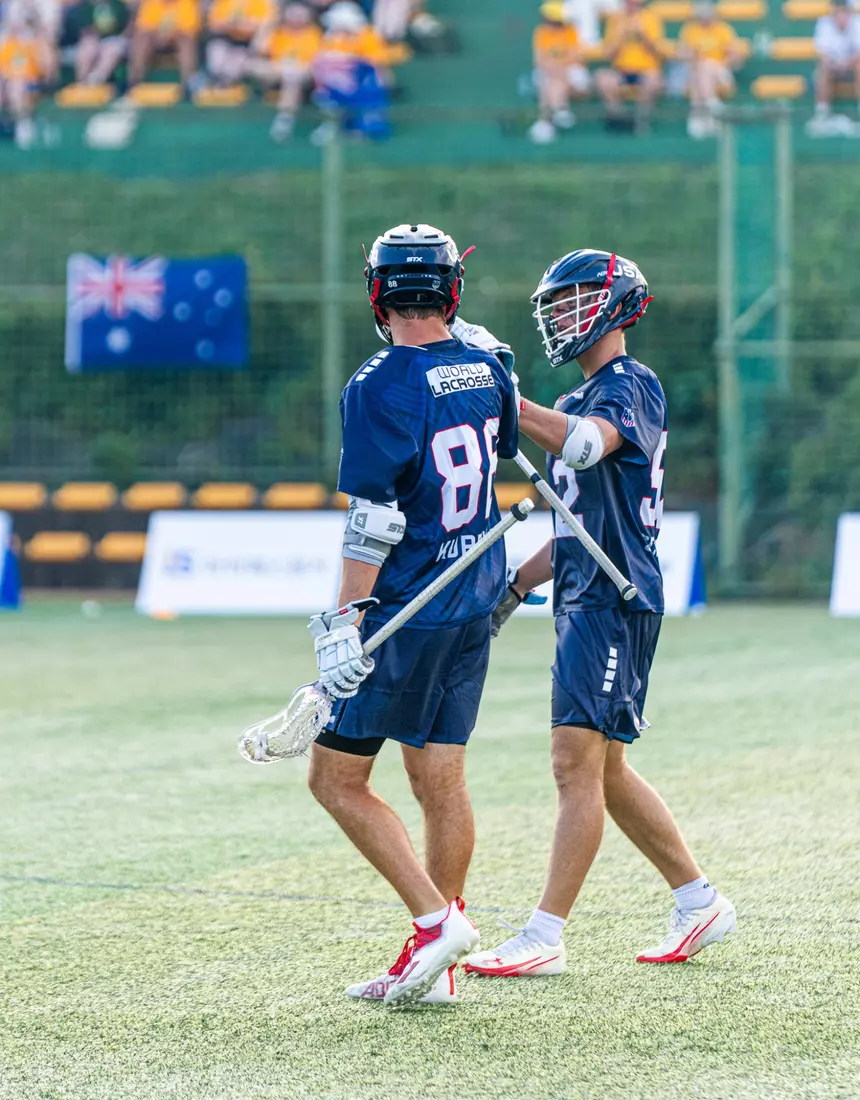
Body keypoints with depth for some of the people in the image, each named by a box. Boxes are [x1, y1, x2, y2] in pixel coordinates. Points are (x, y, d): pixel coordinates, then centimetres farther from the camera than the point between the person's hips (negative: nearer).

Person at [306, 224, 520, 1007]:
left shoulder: (381, 389, -16)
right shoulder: (487, 372, 5)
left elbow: (375, 522, -19)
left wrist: (346, 623, -18)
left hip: (404, 611, -7)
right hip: (474, 606, 7)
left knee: (337, 780, 1)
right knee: (440, 781, 9)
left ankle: (436, 919, -9)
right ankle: (433, 969, 10)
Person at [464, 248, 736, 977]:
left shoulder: (631, 386, -9)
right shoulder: (580, 400, 21)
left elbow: (586, 444, -31)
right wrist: (517, 586, 18)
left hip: (617, 598, -10)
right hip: (583, 599, 10)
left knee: (579, 764, -12)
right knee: (602, 770, 13)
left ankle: (545, 937, -13)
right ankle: (699, 901, 22)